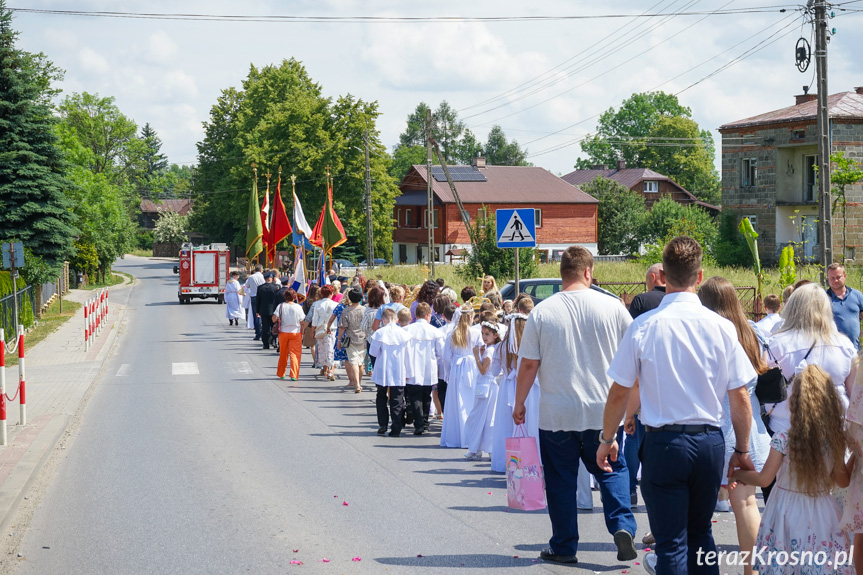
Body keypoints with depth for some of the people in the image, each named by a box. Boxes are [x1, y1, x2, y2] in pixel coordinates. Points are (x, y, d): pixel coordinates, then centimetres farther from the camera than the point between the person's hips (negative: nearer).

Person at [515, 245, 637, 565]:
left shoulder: (542, 312, -6)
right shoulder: (612, 307, -4)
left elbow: (529, 365, -5)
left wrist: (519, 404, 8)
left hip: (557, 415, -1)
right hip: (604, 411, 1)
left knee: (561, 479, 10)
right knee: (611, 470, 15)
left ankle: (564, 547, 15)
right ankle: (622, 526, -5)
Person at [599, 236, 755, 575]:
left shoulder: (643, 327, -8)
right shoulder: (722, 327, -4)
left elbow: (619, 393, -3)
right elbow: (740, 398, 0)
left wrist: (607, 439, 12)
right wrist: (742, 451, 12)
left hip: (663, 442, -3)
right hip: (710, 442, 3)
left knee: (671, 543, 4)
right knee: (700, 532, 21)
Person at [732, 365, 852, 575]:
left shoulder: (783, 440, -17)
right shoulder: (835, 441, -7)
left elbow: (764, 479, -12)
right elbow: (843, 481, 3)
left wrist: (736, 474, 4)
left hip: (789, 514, -3)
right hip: (821, 517, 3)